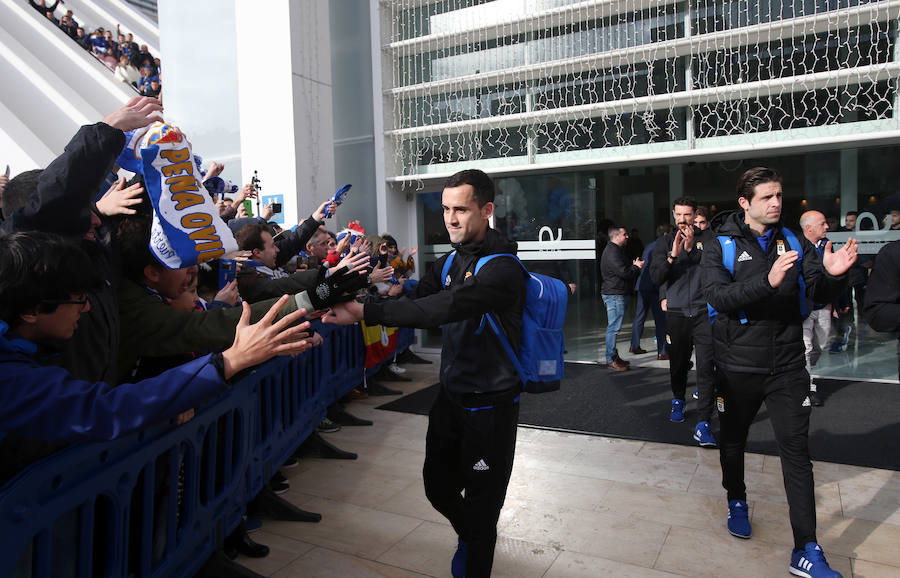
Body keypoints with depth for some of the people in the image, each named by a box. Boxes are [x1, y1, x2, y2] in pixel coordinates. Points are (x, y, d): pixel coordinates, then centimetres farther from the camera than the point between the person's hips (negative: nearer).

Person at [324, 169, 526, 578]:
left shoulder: (502, 268, -21)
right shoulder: (451, 261, 6)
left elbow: (444, 308, -35)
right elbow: (417, 300, -4)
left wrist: (366, 312, -41)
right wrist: (355, 304, -22)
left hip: (490, 404, -7)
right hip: (451, 394, 8)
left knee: (481, 503, 6)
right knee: (438, 485, 21)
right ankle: (468, 535, 50)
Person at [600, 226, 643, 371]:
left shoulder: (616, 250, 19)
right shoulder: (612, 252, -16)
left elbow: (624, 270, 25)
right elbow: (624, 272, -22)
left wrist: (634, 266, 8)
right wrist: (636, 267, -5)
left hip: (618, 294, 11)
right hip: (614, 294, -11)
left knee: (613, 327, 14)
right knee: (614, 327, -8)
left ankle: (613, 356, 22)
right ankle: (611, 360, -3)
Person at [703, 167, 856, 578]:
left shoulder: (794, 243, 5)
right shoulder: (720, 248, -4)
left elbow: (821, 294, 0)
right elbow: (719, 297, -19)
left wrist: (833, 274, -22)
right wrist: (768, 281, -31)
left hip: (787, 365, 2)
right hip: (738, 365, -1)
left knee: (796, 450, -1)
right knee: (732, 439, 15)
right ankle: (737, 501, 41)